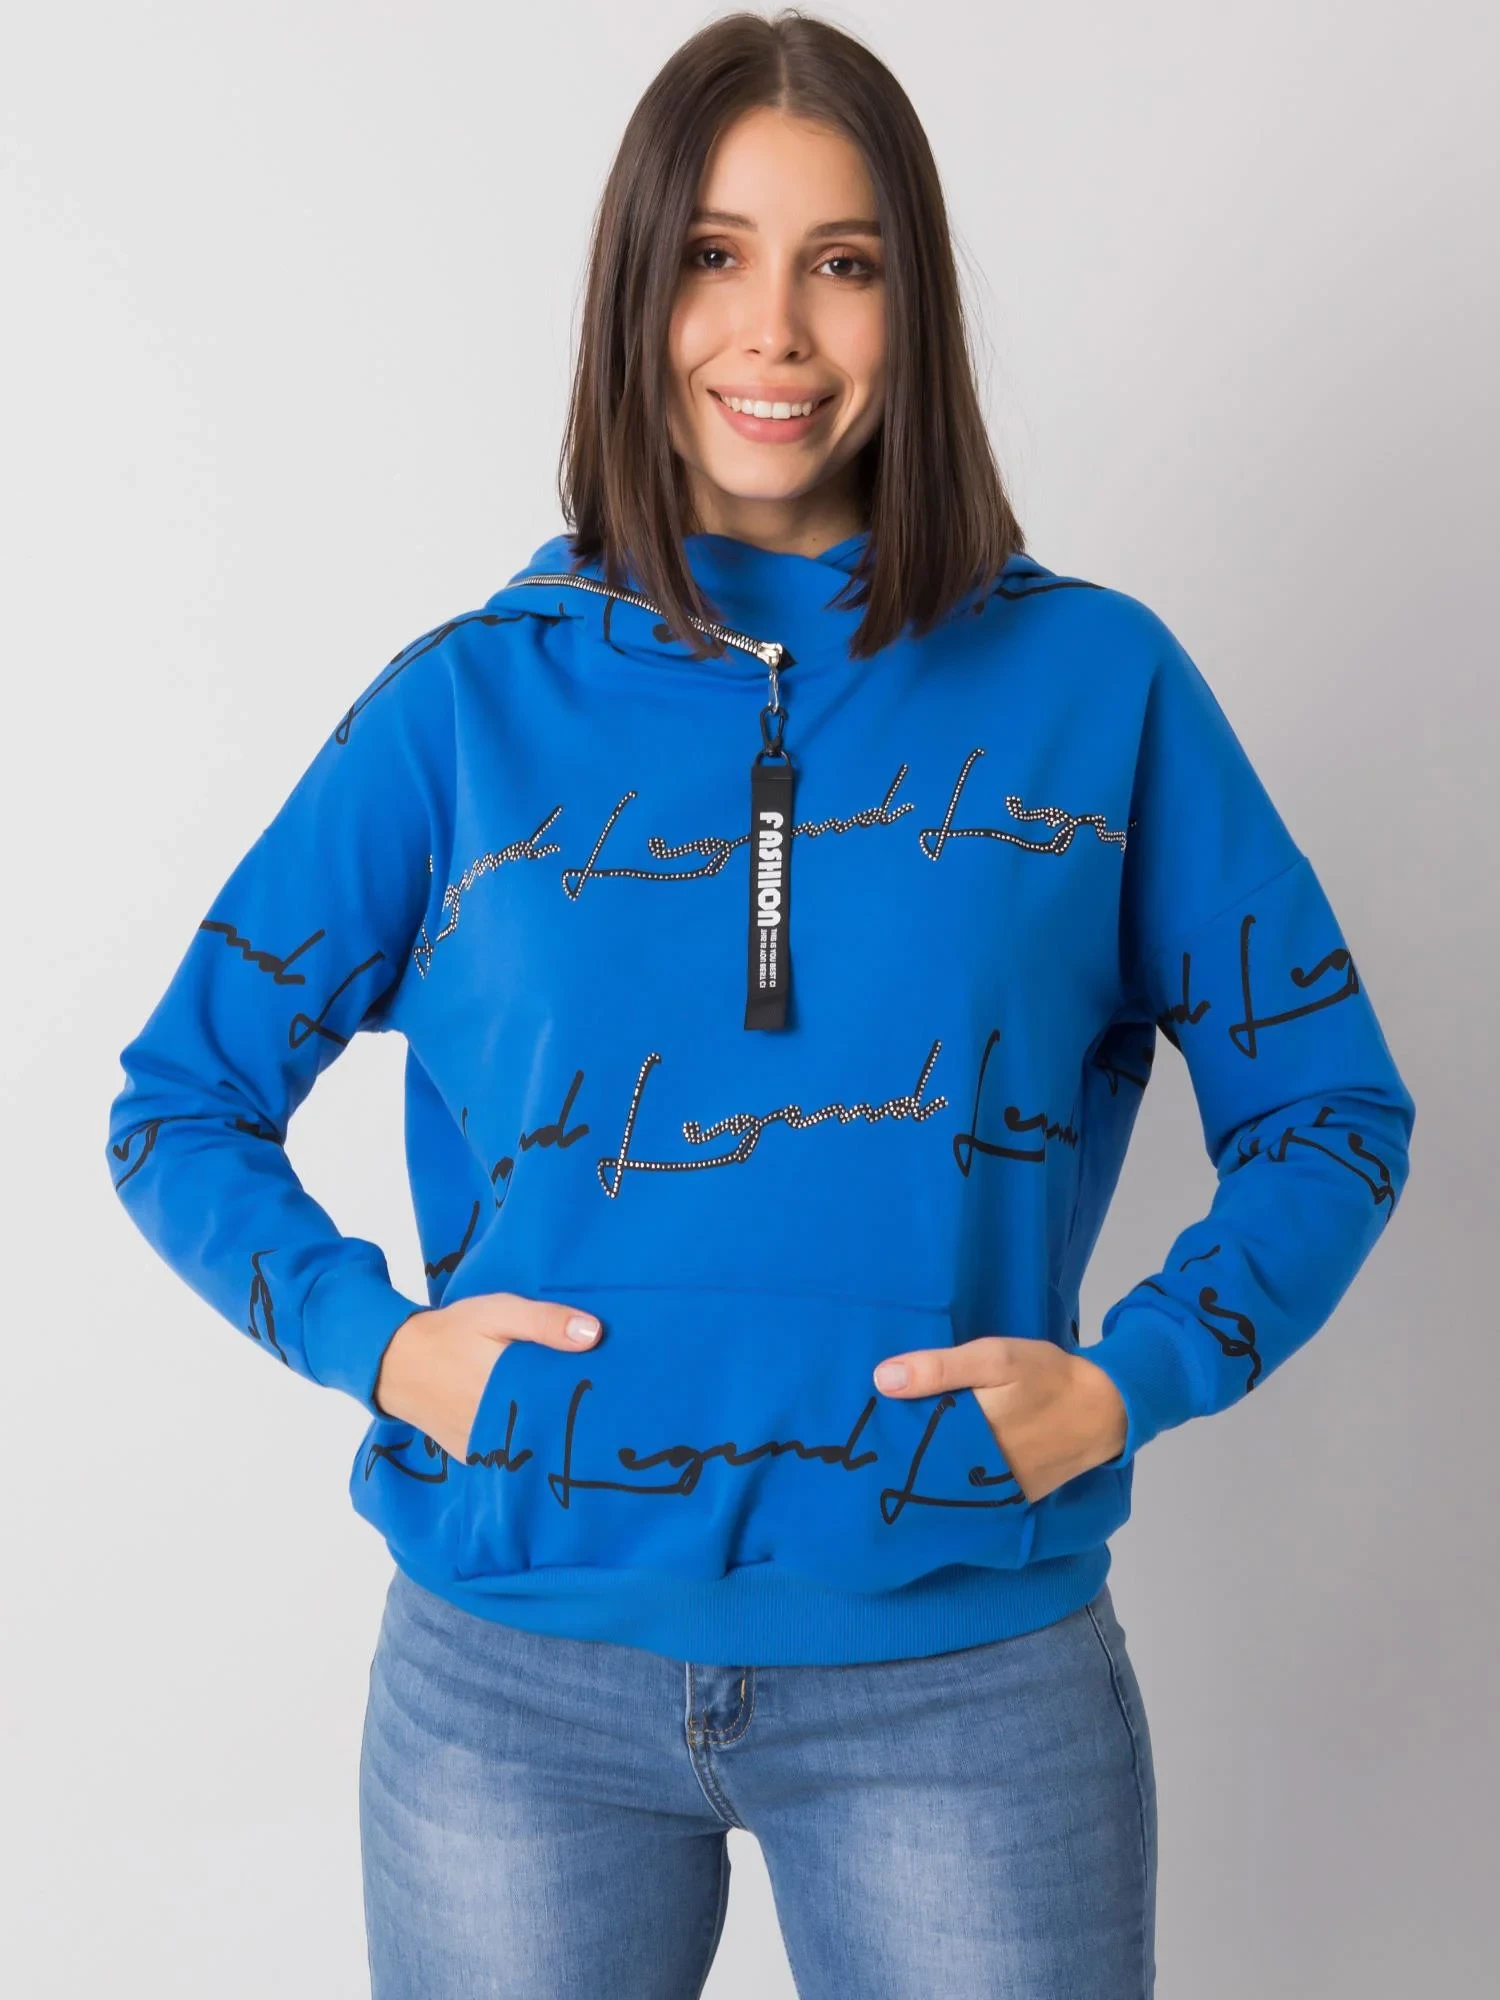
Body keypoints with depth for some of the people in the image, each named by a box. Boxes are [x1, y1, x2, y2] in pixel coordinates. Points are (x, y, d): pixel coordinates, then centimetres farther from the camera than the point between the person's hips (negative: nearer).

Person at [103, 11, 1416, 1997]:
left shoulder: (1097, 683, 1)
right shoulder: (470, 702, 2)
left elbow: (1328, 1116, 5)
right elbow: (180, 1103, 7)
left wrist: (1127, 1381, -9)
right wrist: (374, 1336, -8)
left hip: (968, 1666, 0)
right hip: (516, 1676, 1)